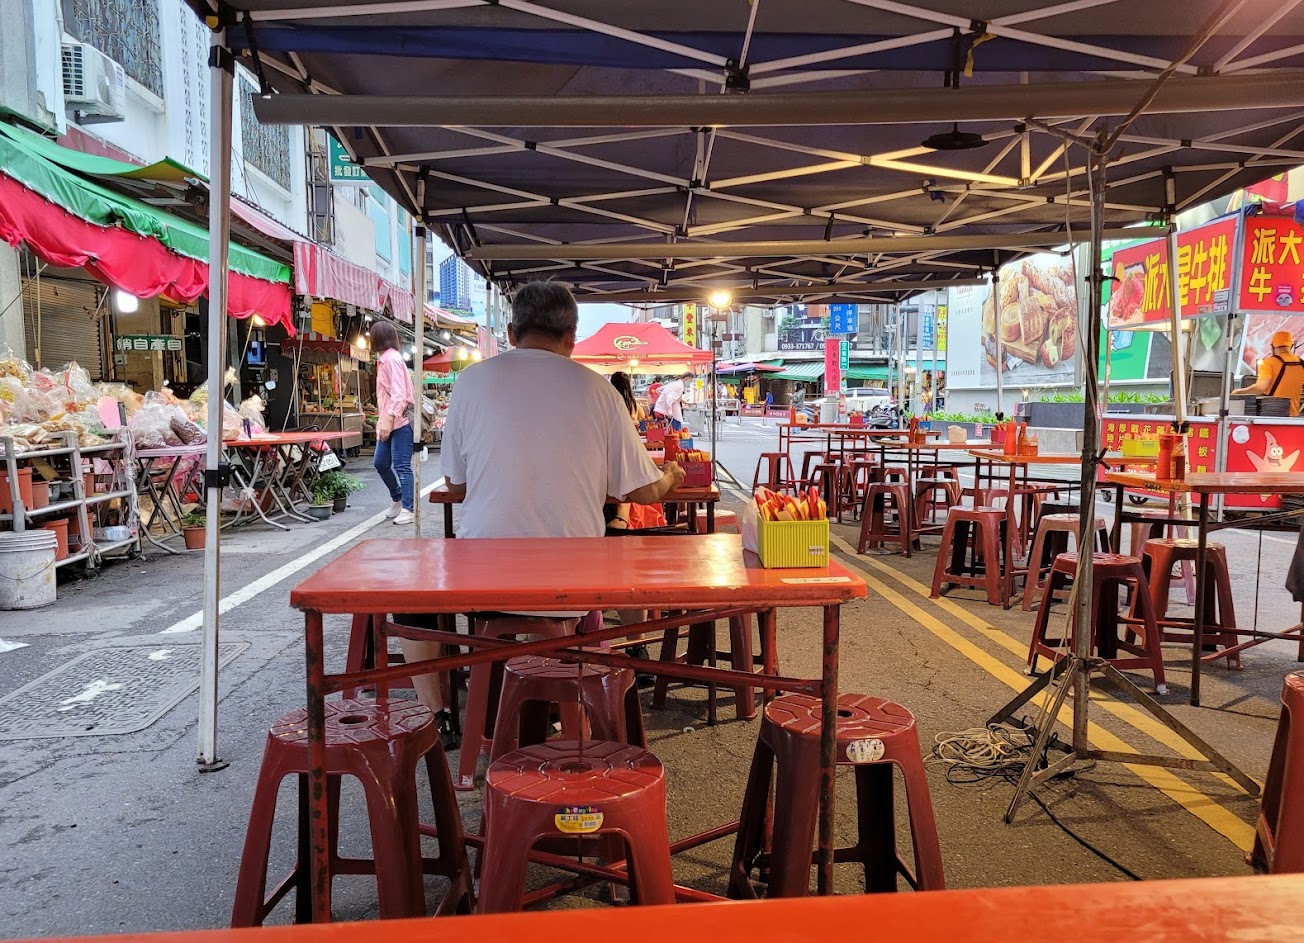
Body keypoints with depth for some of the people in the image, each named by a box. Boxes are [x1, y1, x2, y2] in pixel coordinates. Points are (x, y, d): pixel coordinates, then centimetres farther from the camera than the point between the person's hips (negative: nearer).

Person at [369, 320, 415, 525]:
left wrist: (389, 419, -25)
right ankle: (398, 499, 28)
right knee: (381, 463, 13)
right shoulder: (384, 359, 17)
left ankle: (407, 509, -1)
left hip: (400, 421, -10)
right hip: (388, 422, 10)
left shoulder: (392, 358, -12)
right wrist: (382, 422, 19)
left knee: (401, 466, -6)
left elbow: (399, 393, -20)